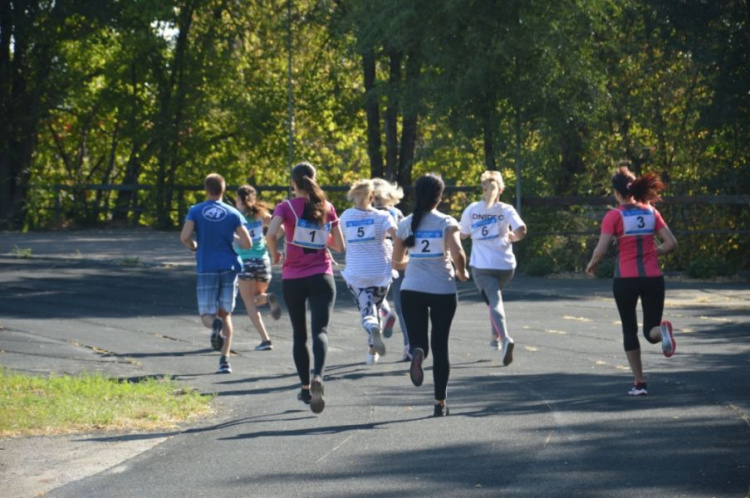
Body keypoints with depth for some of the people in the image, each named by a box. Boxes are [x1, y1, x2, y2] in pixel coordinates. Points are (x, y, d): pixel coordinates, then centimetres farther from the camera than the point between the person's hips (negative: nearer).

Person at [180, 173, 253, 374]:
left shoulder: (195, 211, 1)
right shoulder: (233, 213, 3)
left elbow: (184, 237, -12)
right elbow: (247, 243, -1)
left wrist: (194, 247, 9)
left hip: (207, 269, -2)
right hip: (229, 267, 2)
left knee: (207, 315, 4)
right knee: (226, 314, 12)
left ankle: (215, 325, -33)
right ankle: (224, 360, 2)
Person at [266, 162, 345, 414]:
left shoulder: (286, 207, -4)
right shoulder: (326, 208, 5)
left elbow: (271, 234, -20)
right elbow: (339, 245, 7)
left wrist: (275, 255, -2)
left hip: (293, 278, 0)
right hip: (322, 277, 0)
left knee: (299, 334, 14)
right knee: (320, 330, -10)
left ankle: (305, 388, 20)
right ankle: (318, 377, -37)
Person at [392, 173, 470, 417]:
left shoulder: (405, 224, 3)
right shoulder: (446, 223, -5)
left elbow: (396, 262, 9)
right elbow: (457, 253, -20)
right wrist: (462, 273, -1)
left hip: (412, 289, 1)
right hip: (443, 291, -1)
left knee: (418, 339, 6)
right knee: (441, 346, 11)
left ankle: (417, 353, -33)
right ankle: (440, 402, 12)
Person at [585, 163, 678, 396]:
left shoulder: (614, 216, -6)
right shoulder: (651, 212, 5)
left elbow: (601, 250, -12)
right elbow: (671, 243, 2)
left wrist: (591, 265, 7)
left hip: (626, 279, -2)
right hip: (653, 278, 2)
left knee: (630, 331, 13)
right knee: (651, 331, 7)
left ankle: (639, 383, 10)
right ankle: (661, 330, -30)